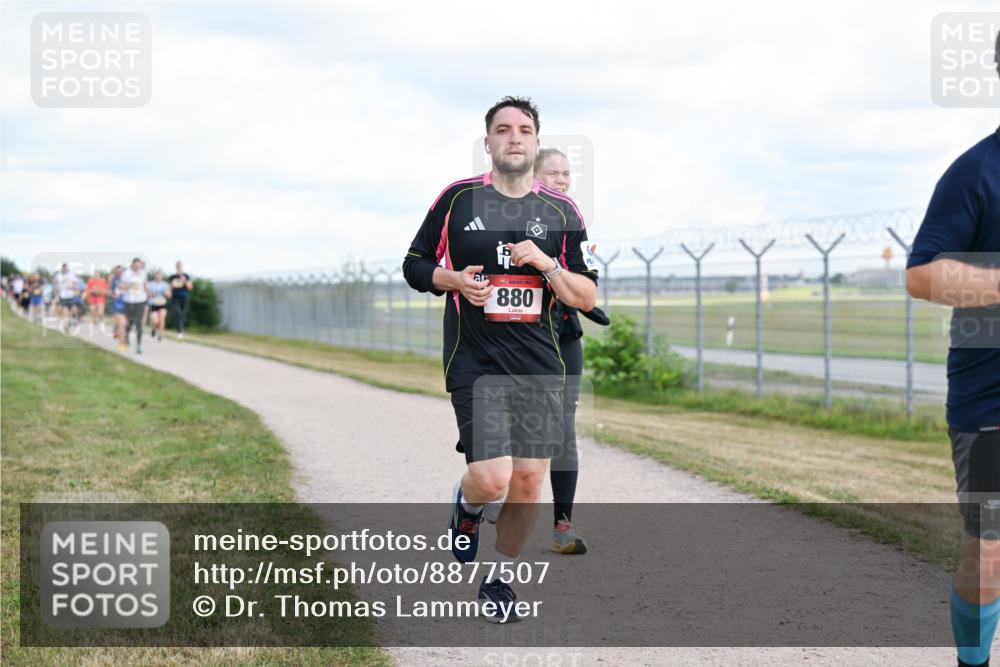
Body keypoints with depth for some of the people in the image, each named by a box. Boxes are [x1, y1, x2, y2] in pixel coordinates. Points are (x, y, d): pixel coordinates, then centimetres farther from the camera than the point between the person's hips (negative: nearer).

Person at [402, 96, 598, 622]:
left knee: (528, 482, 3)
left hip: (540, 366, 3)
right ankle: (466, 505, 22)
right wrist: (454, 279, -10)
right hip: (474, 362, -3)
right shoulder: (457, 199, 2)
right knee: (491, 479, -15)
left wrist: (546, 265, -12)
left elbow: (587, 298, 5)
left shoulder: (562, 212, 6)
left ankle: (499, 581, 24)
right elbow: (414, 266, 10)